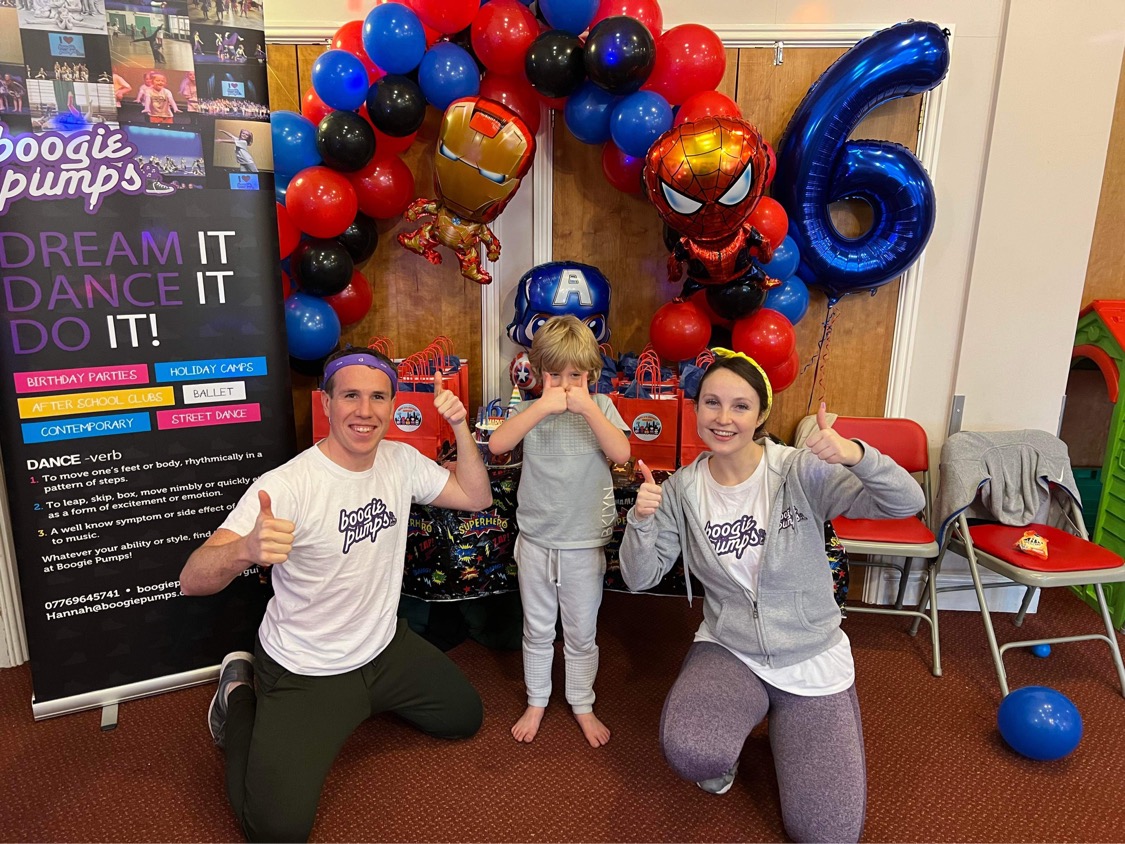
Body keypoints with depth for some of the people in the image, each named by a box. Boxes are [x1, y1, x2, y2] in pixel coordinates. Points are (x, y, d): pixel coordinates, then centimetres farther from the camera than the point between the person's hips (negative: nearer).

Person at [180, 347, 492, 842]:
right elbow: (192, 581, -33)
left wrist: (460, 428, -14)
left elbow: (476, 497, 0)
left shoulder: (402, 460, -7)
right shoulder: (286, 485, -28)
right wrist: (247, 548, -56)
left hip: (385, 649, 6)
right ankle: (240, 697, 14)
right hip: (302, 674, -6)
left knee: (465, 718, 17)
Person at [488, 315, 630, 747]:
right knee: (537, 631, 18)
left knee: (582, 634, 16)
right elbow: (496, 444, -22)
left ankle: (582, 705, 37)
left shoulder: (601, 407, -4)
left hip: (584, 542, 0)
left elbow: (621, 453, -19)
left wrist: (588, 408, -28)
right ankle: (536, 702, 38)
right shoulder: (530, 410, -4)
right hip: (535, 540, 1)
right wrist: (542, 406, -30)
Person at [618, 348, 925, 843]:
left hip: (813, 658, 0)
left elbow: (907, 504, -20)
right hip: (728, 650, 1)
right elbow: (640, 578, -3)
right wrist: (641, 519, -22)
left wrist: (856, 455, -39)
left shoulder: (802, 472, -13)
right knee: (690, 752, -29)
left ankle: (782, 726, 26)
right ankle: (739, 717, 9)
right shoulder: (682, 490, -5)